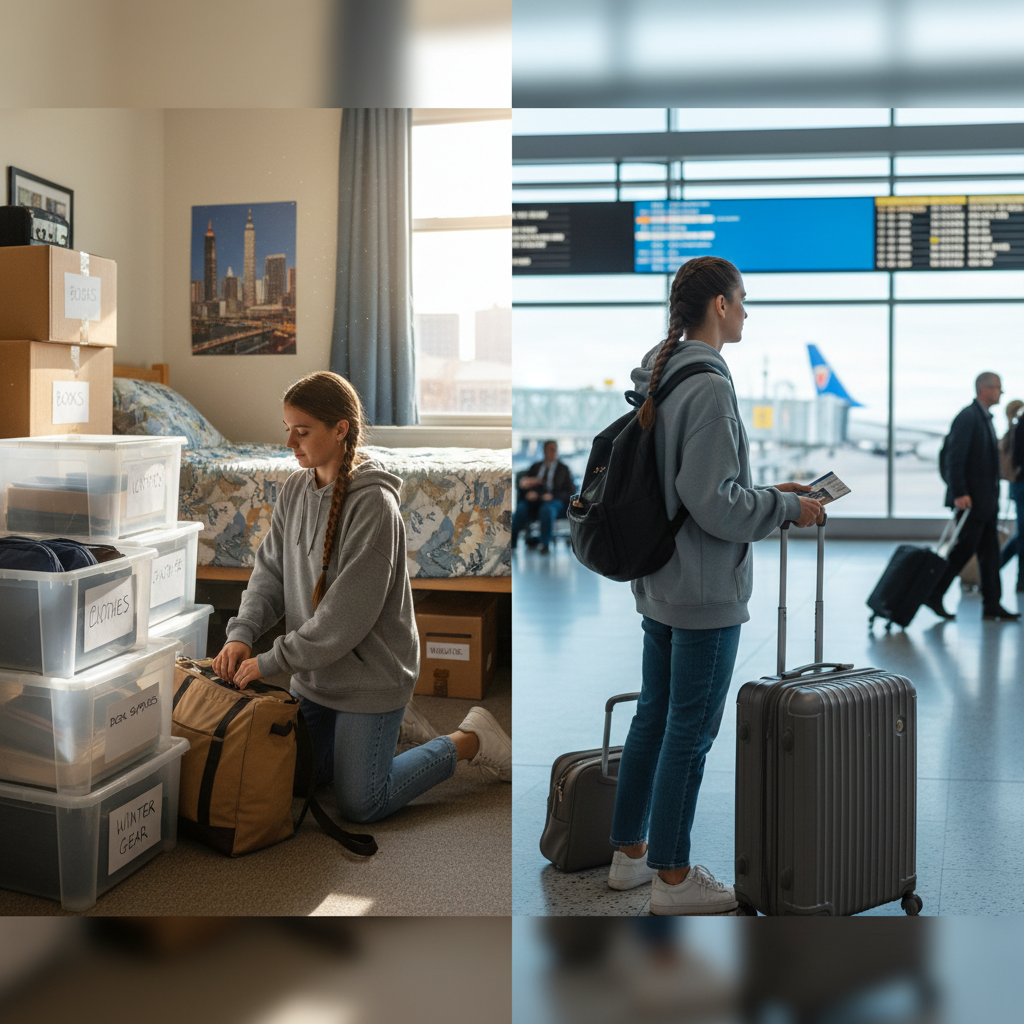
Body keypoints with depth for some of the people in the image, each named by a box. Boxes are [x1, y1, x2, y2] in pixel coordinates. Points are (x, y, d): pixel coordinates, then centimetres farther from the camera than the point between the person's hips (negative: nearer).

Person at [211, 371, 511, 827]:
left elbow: (349, 611, -27)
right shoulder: (295, 490, 0)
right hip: (313, 671, 8)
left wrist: (272, 661, -24)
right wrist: (241, 633, -14)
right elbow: (270, 571, 3)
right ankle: (391, 728, 36)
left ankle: (470, 740, 15)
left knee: (360, 805, 0)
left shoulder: (373, 503, -24)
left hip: (371, 673, -7)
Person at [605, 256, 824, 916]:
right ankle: (672, 876, 15)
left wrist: (767, 493, 15)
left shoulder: (661, 379, 10)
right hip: (706, 591, -10)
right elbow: (714, 503, -23)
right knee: (691, 731, 2)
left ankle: (630, 851, 30)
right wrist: (788, 507, -9)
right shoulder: (709, 387, -19)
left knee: (654, 715, 18)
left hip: (659, 583, 10)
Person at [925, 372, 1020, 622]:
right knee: (964, 548, -5)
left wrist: (993, 494, 19)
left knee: (990, 552, 9)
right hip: (971, 499, -10)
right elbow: (954, 458, -20)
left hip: (987, 500, 10)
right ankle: (933, 595, 6)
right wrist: (959, 493, -24)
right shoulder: (967, 417, -14)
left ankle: (992, 605, 12)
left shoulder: (985, 418, 16)